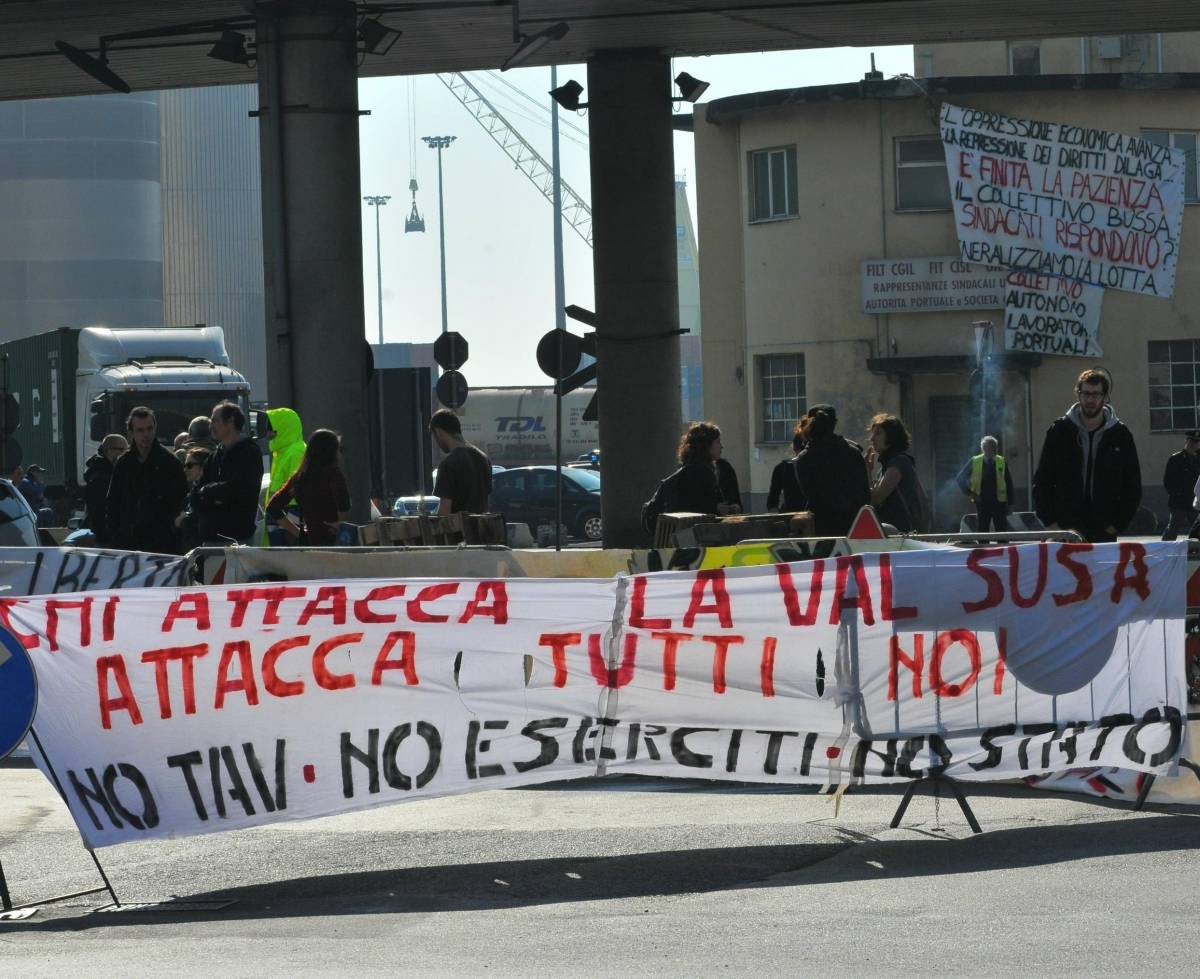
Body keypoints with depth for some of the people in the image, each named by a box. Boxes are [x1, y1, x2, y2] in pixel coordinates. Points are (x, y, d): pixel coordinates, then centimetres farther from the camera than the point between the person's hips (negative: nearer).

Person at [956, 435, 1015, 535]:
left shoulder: (1002, 462, 2)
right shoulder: (974, 462, 0)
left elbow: (1009, 483, 6)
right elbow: (960, 478, 6)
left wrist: (1010, 503, 1)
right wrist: (970, 493, -4)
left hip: (999, 503, 0)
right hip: (982, 503, 0)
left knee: (1002, 534, -3)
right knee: (982, 535, 2)